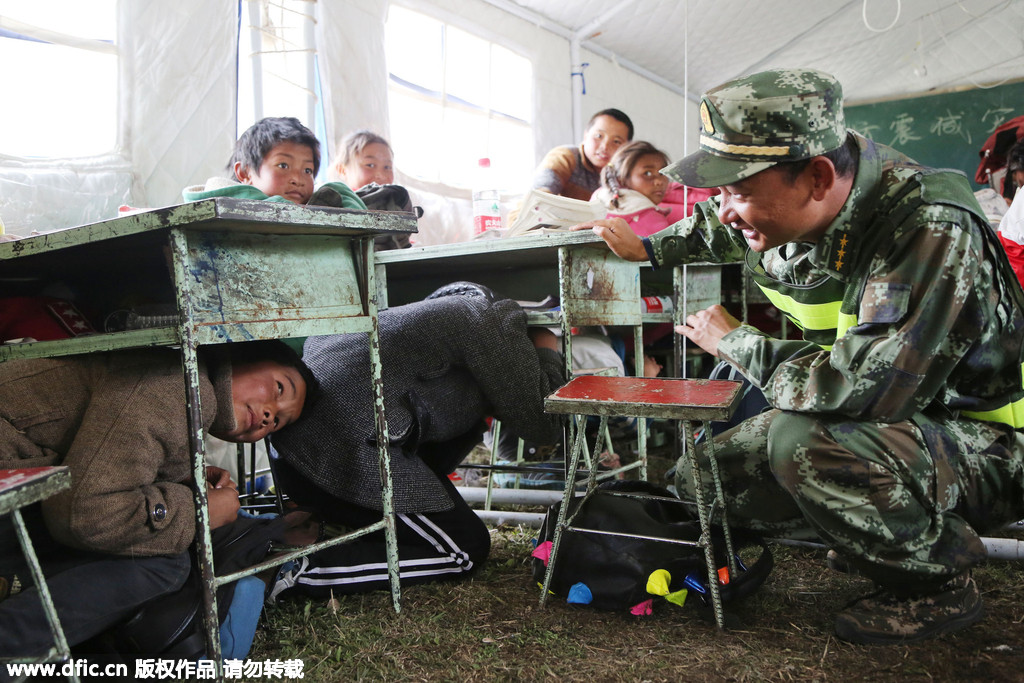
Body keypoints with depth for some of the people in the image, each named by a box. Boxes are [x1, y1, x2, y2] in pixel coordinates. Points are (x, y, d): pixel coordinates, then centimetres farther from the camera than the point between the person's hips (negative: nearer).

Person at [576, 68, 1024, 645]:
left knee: (805, 441, -36)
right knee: (701, 479, -1)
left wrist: (734, 342, -26)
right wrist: (647, 248, 17)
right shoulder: (792, 208, -7)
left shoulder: (933, 236, -32)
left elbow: (861, 388, -41)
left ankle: (939, 585, -8)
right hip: (870, 423, 7)